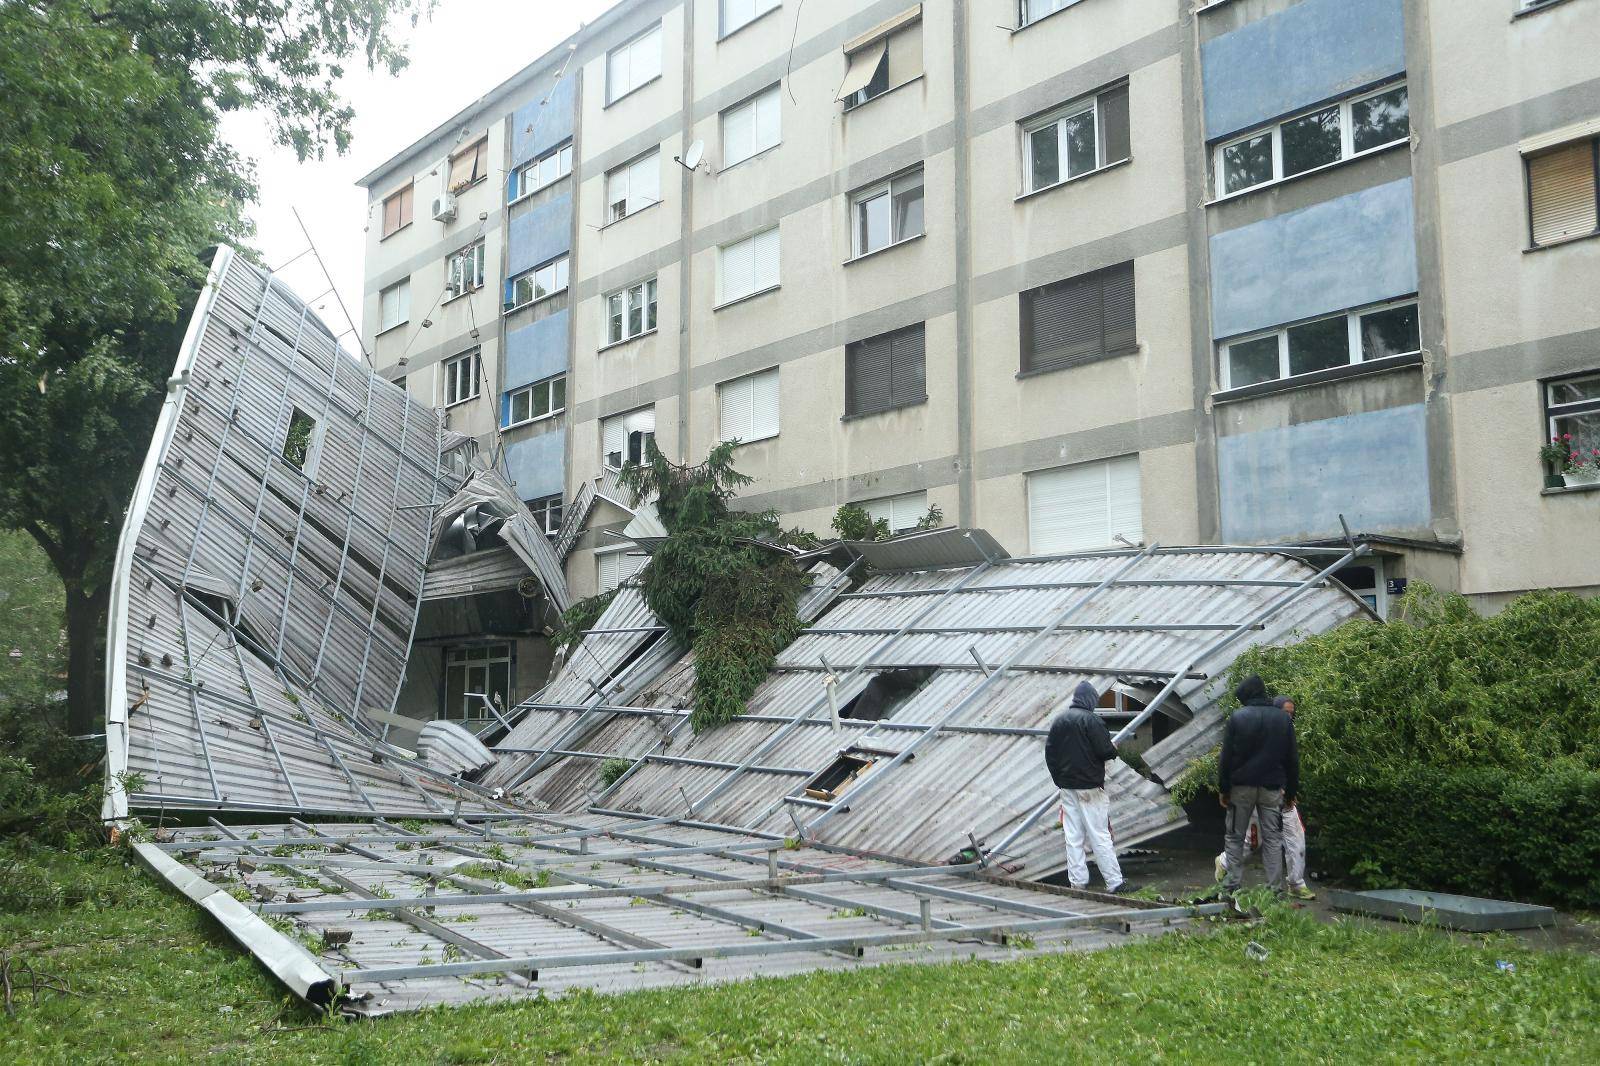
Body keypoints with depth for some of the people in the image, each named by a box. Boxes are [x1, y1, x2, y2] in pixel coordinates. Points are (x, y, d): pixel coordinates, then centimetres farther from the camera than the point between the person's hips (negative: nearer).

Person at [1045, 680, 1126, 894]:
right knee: (1100, 836, -1)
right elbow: (1105, 750, -17)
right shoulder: (1091, 720, -13)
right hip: (1090, 787, -5)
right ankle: (1114, 882, 2)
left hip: (1066, 787, 5)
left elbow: (1049, 753, 9)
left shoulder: (1058, 721, 7)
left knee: (1073, 836, 9)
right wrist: (1114, 749, 5)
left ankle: (1078, 881, 10)